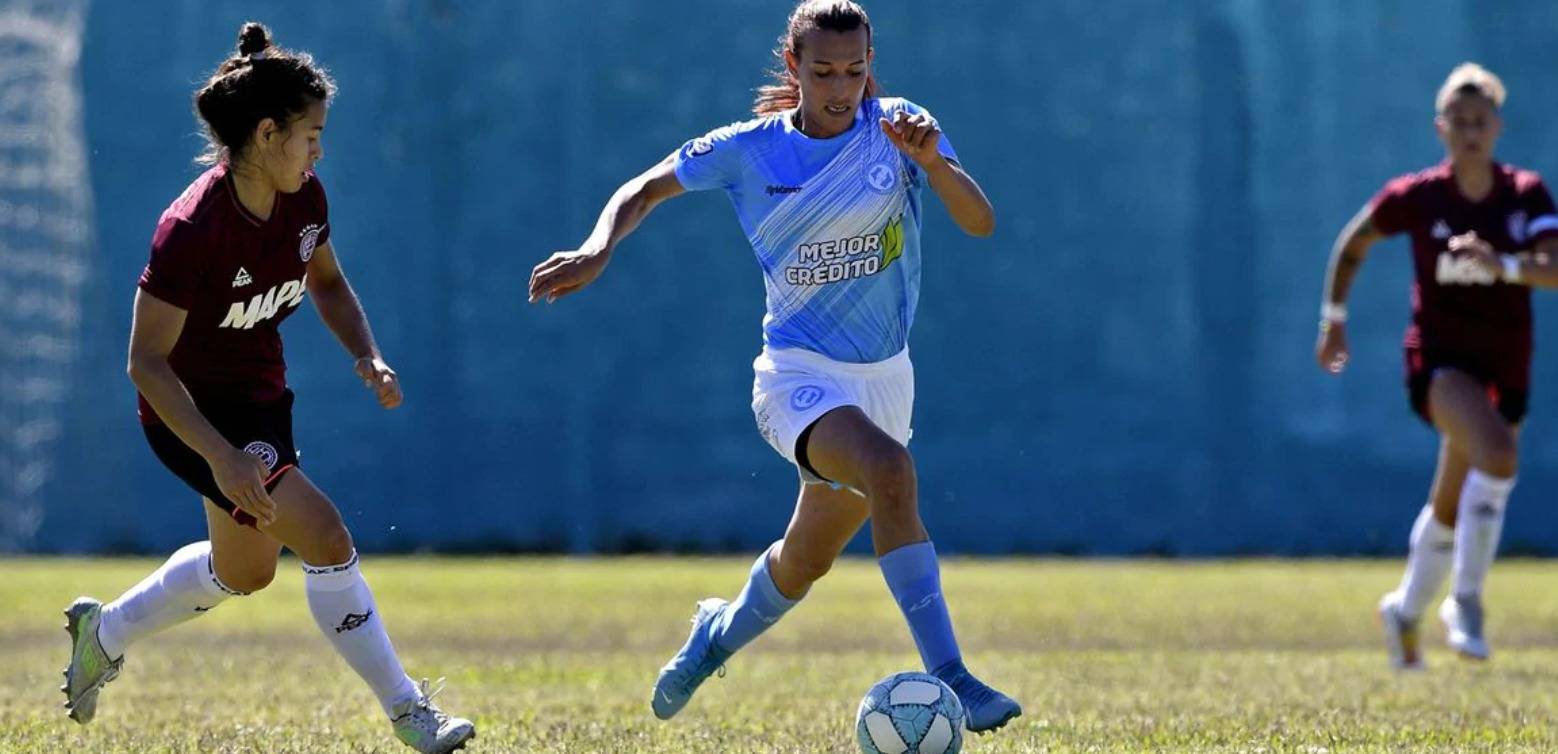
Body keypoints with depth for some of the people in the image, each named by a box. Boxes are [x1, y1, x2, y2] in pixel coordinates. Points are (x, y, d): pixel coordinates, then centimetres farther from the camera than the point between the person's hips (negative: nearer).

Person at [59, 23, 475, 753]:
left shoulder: (302, 200, -9)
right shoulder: (193, 229, -31)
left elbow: (327, 283, 12)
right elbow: (147, 362, -28)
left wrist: (367, 357, -6)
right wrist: (221, 458, -35)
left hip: (261, 397, 9)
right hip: (190, 412, -9)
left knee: (244, 571, 23)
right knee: (326, 537, -19)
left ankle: (104, 631, 47)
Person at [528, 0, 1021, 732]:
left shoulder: (898, 128, -6)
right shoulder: (750, 150, -7)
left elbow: (979, 222, -14)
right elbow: (646, 189, 6)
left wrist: (933, 162, -33)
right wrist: (598, 249, -13)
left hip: (883, 377, 4)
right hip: (800, 373, -4)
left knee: (805, 562, 18)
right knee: (889, 470, -35)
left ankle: (720, 634, 53)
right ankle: (949, 681, -39)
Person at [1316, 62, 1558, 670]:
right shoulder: (1416, 198, -9)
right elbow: (1352, 245, 8)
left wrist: (1503, 265, -35)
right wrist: (1334, 319, 12)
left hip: (1505, 368, 4)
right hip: (1439, 360, -4)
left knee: (1452, 507, 16)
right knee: (1498, 453, -32)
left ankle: (1406, 609, 42)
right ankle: (1466, 600, -22)